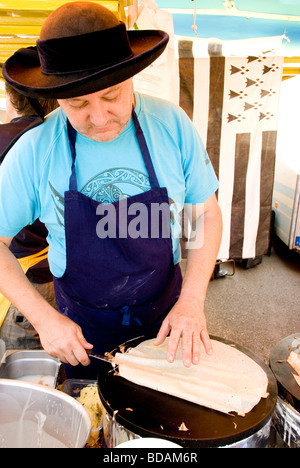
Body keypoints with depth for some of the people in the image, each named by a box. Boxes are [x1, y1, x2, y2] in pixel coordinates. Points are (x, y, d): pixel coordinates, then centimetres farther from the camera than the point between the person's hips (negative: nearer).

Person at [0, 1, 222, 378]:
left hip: (164, 316, 1)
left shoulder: (173, 125, -15)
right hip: (81, 327, 0)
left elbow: (208, 214, -7)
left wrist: (192, 301, -16)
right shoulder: (34, 152, -18)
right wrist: (43, 318, -17)